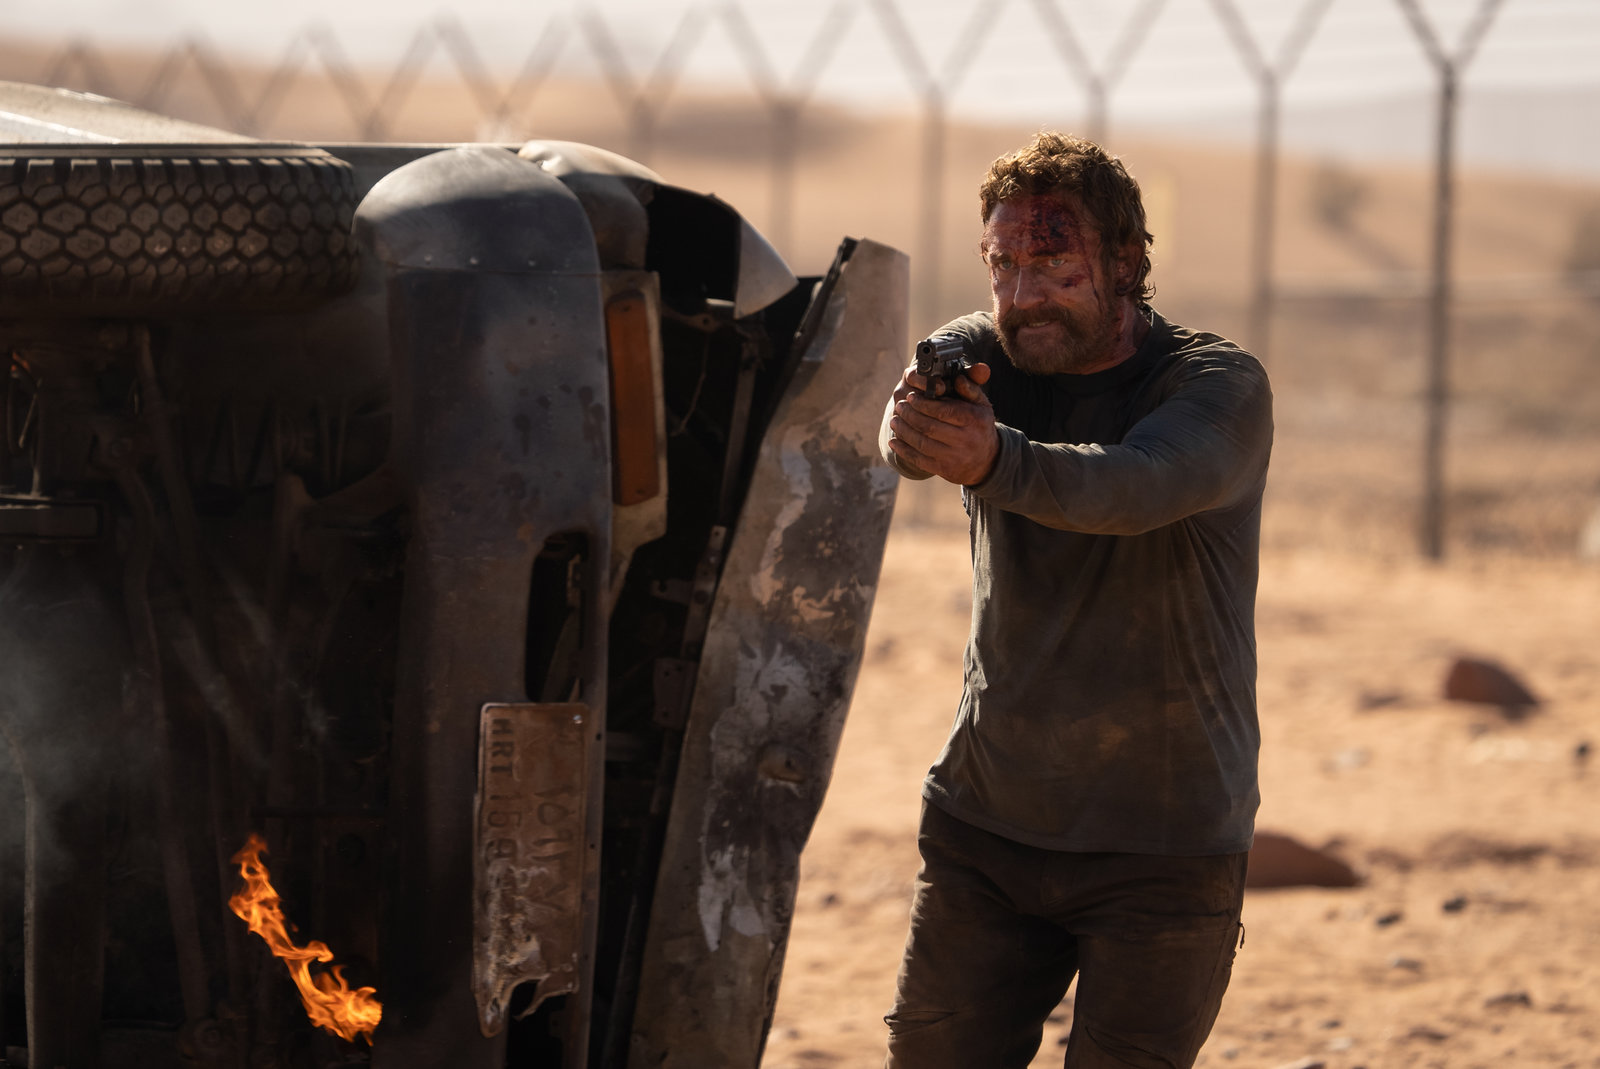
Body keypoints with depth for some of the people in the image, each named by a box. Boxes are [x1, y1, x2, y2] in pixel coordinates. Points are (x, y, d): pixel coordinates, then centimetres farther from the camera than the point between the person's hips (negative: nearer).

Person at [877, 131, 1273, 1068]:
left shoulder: (1221, 386, -11)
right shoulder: (984, 354, 1)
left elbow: (1136, 487, -32)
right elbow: (902, 419, -22)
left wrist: (993, 460, -52)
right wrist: (906, 422, -48)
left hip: (1164, 851, -3)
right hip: (984, 825, 4)